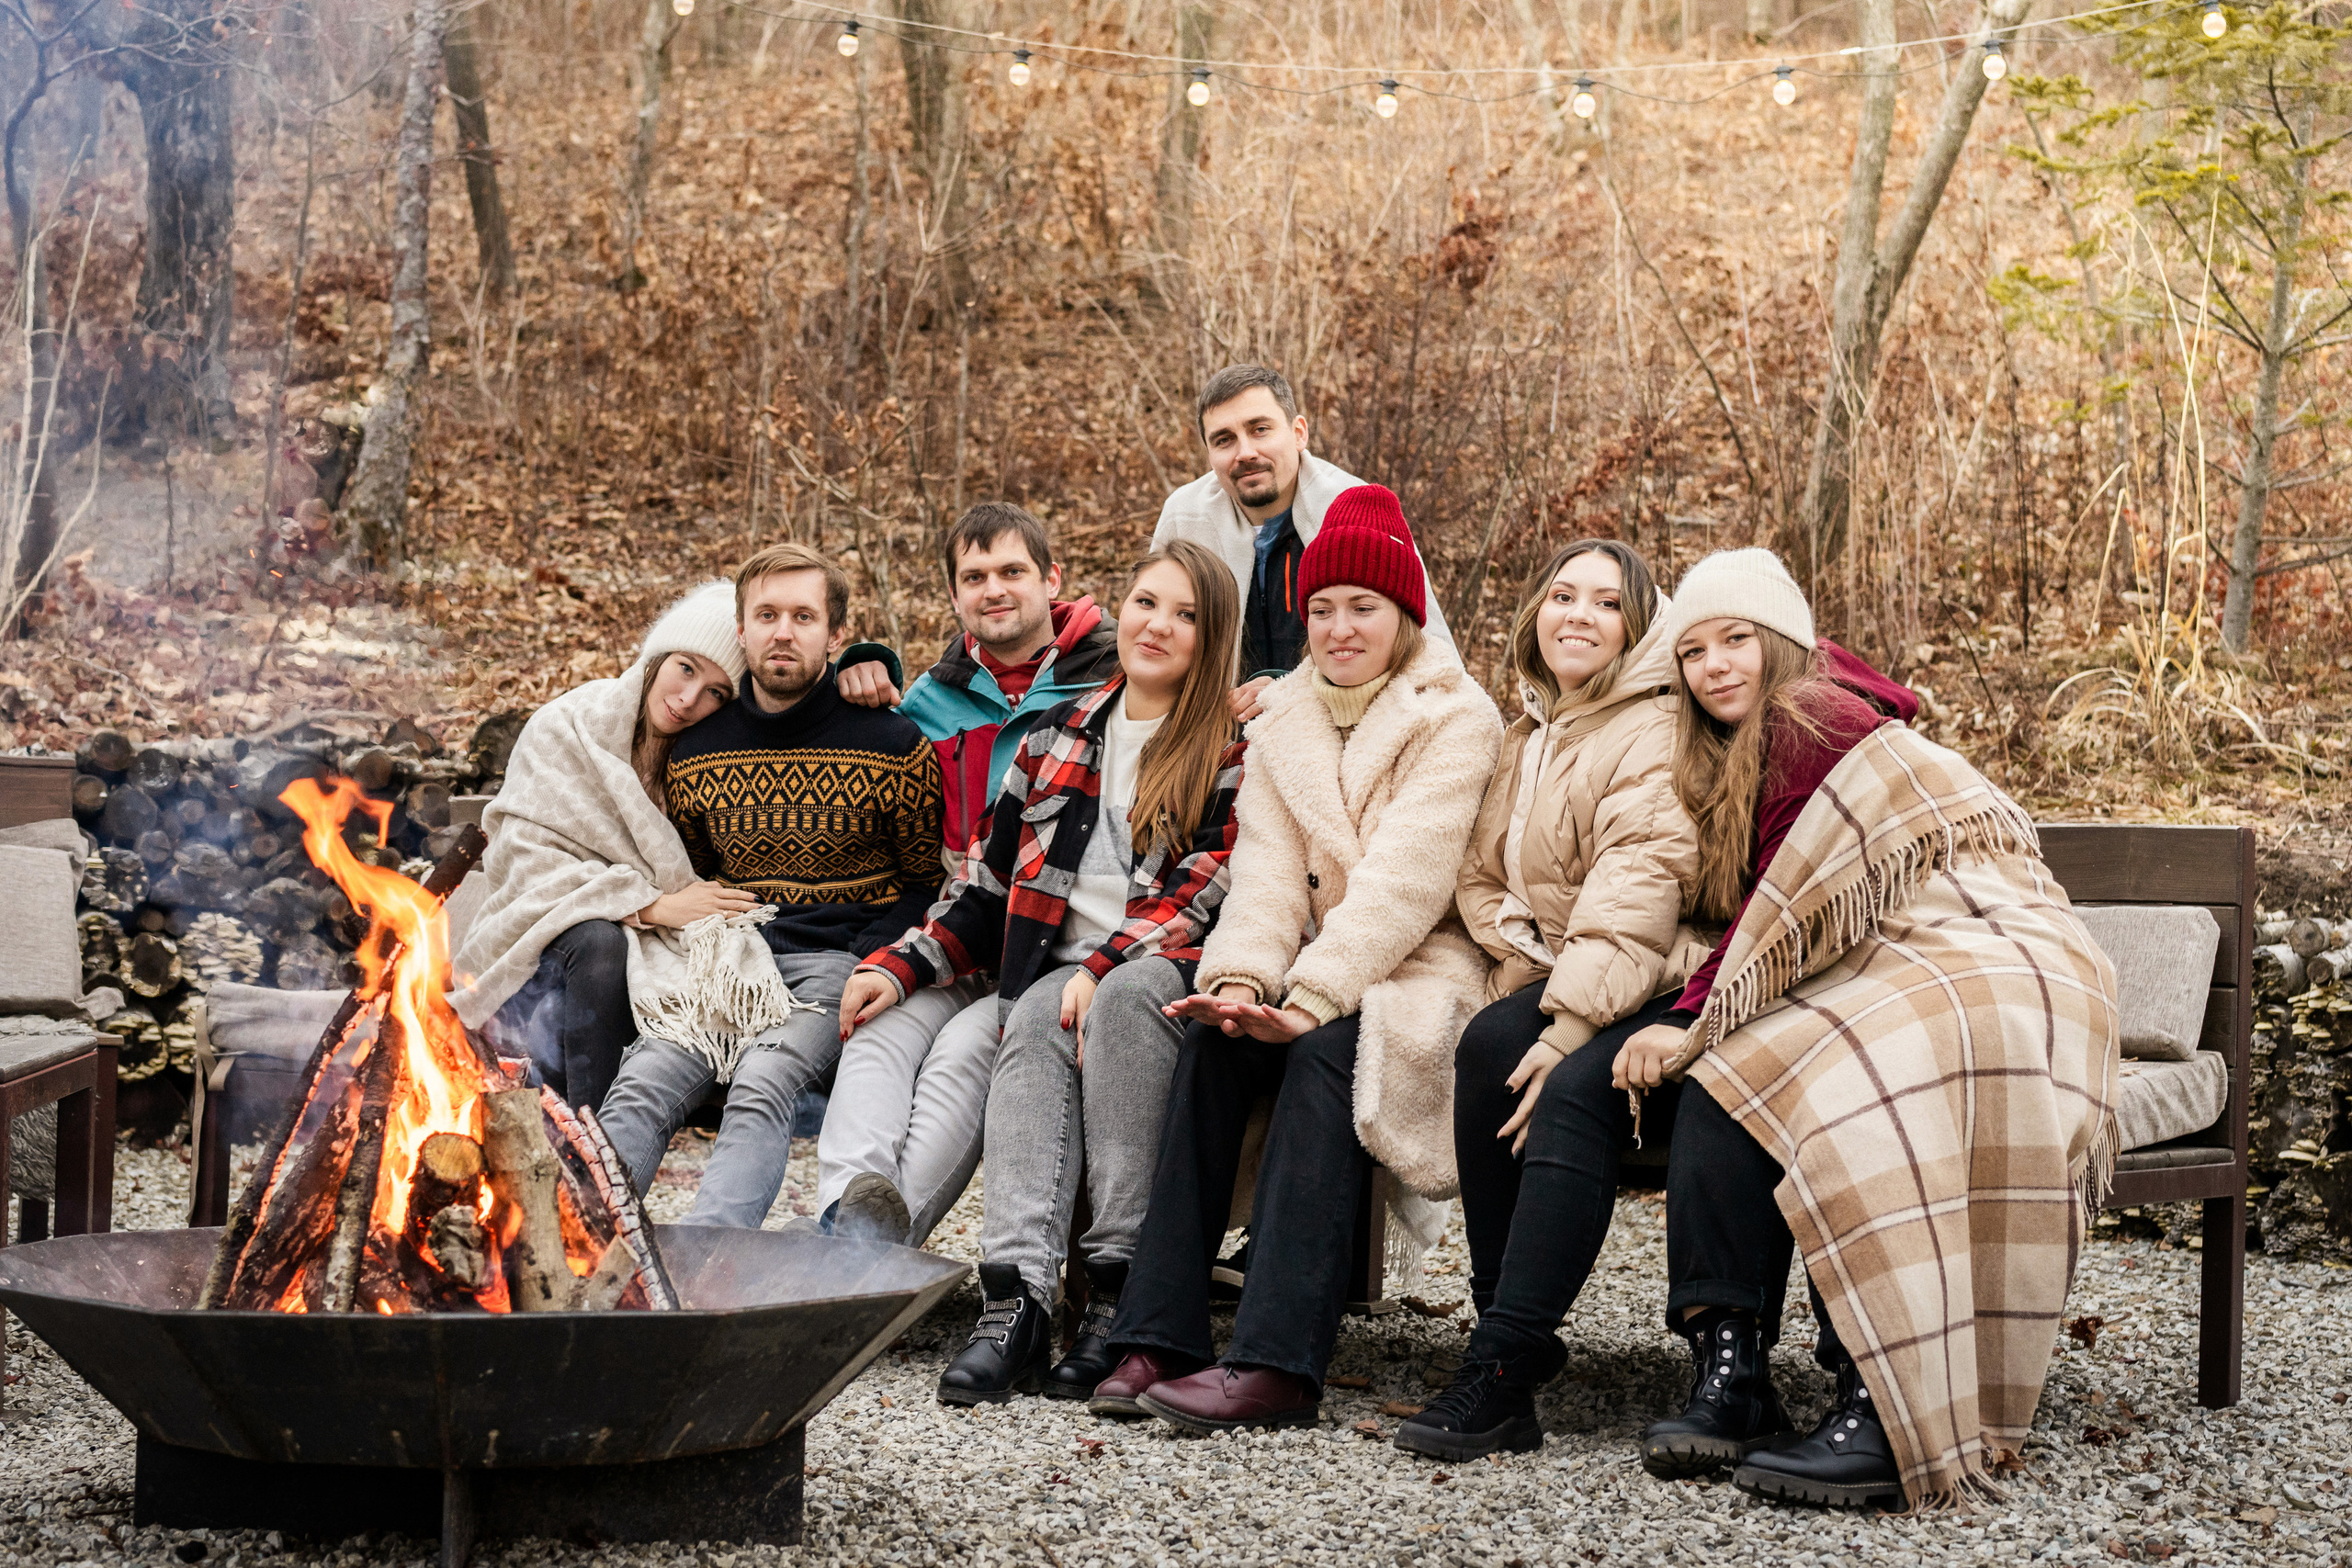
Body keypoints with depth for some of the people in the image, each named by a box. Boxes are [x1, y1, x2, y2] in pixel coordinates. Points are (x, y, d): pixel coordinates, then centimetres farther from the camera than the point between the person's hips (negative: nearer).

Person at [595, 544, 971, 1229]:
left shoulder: (891, 746, -1)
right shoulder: (697, 753, 11)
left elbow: (928, 886, 6)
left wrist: (865, 970, -10)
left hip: (839, 961, -4)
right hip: (733, 961, 4)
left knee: (763, 1082, -32)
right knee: (642, 1083, -24)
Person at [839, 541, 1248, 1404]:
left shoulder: (1234, 753, 6)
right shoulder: (1061, 738, 19)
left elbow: (1205, 890, -6)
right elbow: (990, 882, 20)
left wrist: (1103, 968, -19)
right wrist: (900, 966, 7)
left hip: (1171, 977, -3)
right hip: (1058, 970, 3)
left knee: (1123, 998, -37)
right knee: (1034, 1025, -32)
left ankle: (1121, 1290, -38)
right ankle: (1015, 1298, -47)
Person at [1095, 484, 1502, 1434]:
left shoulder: (1454, 719, -3)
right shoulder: (1281, 723, 15)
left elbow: (1404, 878, -16)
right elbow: (1267, 873, 1)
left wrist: (1309, 996, -27)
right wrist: (1239, 979, -19)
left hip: (1419, 972, -5)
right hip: (1315, 965, 5)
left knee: (1329, 1047, -34)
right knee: (1210, 1042, -25)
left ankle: (1277, 1364, -41)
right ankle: (1158, 1338, -30)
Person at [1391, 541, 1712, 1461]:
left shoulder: (1655, 731, -6)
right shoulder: (1525, 740, 20)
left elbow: (1637, 890, -18)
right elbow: (1482, 879, 18)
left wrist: (1572, 1025, -26)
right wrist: (1532, 965, -4)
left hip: (1661, 990, -6)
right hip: (1558, 979, 6)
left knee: (1575, 1089, -34)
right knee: (1489, 1042, -26)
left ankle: (1501, 1368, -39)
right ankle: (1511, 1333, -22)